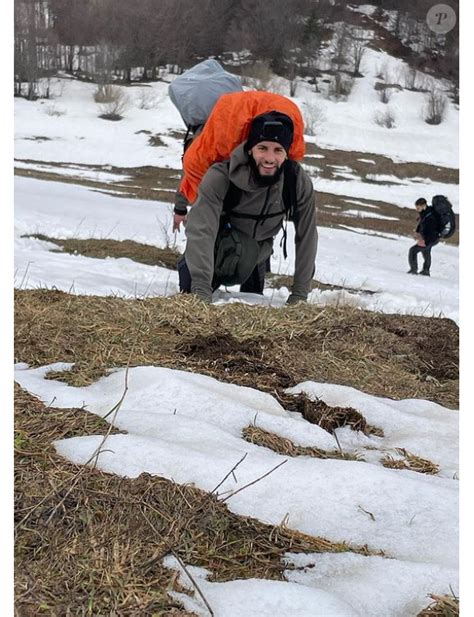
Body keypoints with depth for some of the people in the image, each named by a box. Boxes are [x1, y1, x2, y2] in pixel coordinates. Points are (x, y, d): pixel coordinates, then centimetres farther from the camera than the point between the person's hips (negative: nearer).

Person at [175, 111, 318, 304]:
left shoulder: (299, 182, -24)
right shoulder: (220, 177, -34)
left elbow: (306, 236, -16)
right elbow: (201, 232, -42)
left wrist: (299, 294, -16)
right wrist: (202, 291, -52)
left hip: (257, 256, 4)